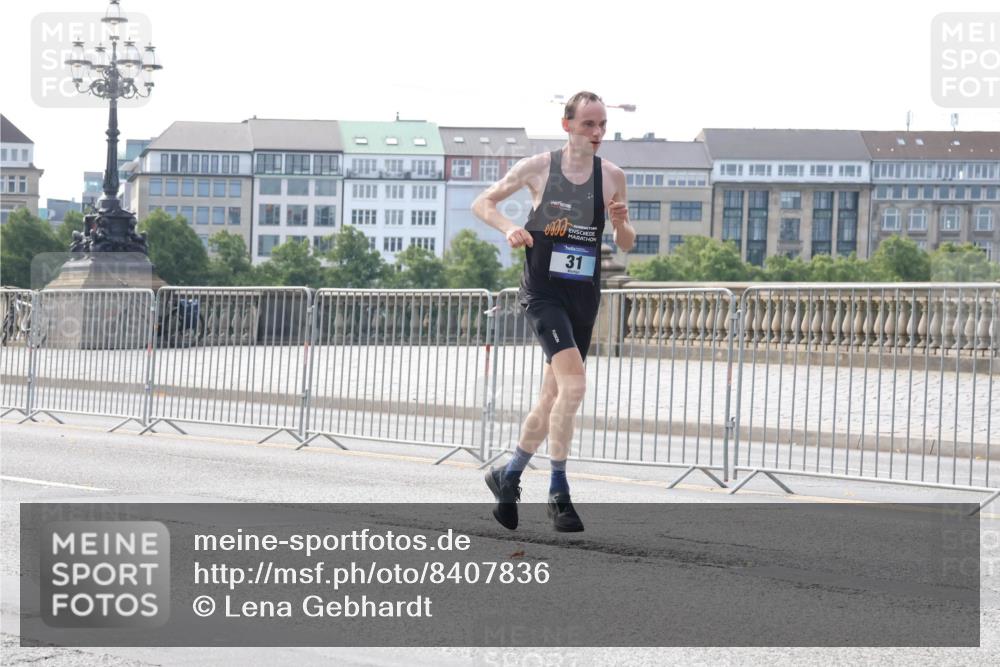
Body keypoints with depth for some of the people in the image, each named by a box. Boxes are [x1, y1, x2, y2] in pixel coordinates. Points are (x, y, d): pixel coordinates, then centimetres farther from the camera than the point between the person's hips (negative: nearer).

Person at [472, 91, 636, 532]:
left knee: (553, 396, 12)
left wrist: (621, 224, -10)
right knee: (574, 383, -22)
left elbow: (625, 245, 13)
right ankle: (558, 491, -14)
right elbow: (482, 203, 6)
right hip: (543, 291, -5)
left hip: (584, 296, 5)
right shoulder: (538, 167, -3)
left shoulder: (612, 177, 5)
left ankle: (508, 477, 31)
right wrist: (507, 228, -13)